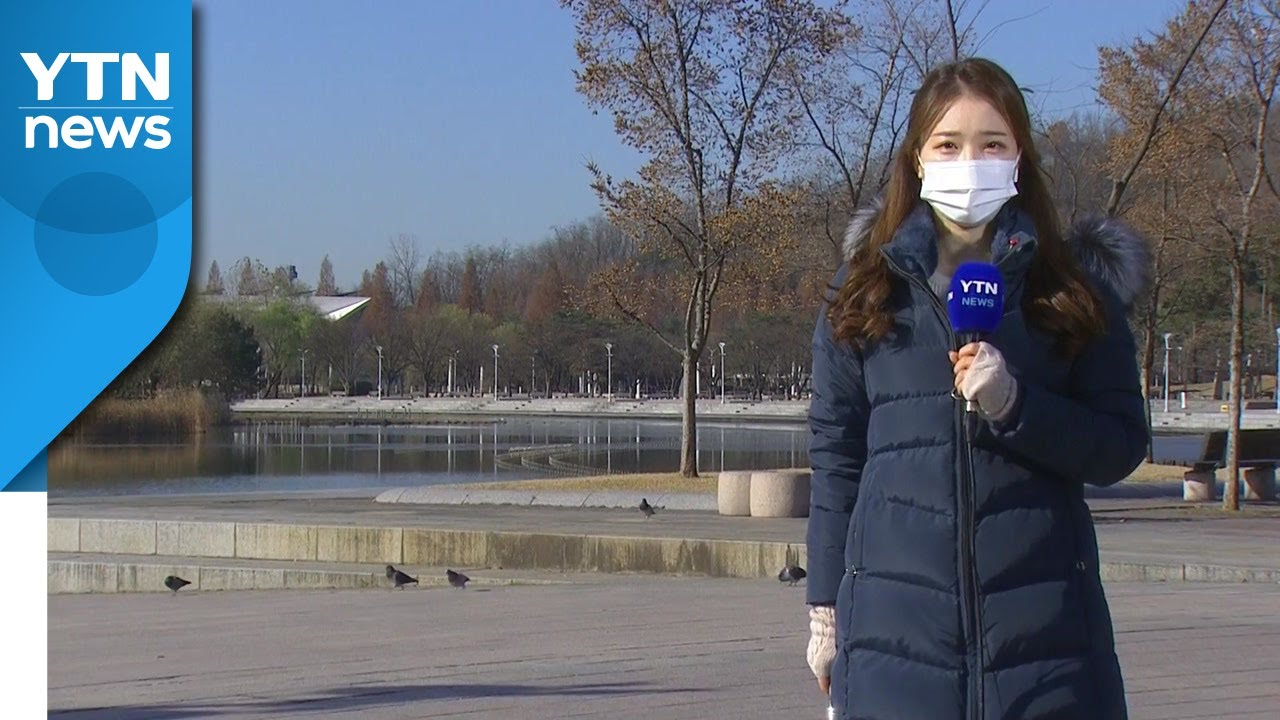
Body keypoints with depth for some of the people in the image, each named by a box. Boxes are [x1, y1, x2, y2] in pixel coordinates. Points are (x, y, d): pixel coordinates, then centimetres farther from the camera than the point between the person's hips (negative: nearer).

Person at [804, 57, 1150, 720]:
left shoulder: (1076, 290, 7)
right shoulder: (866, 290, 9)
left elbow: (1122, 447, 3)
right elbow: (835, 455, 11)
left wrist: (1013, 404, -13)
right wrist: (825, 605, 9)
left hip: (1043, 620, 0)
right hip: (897, 613, 0)